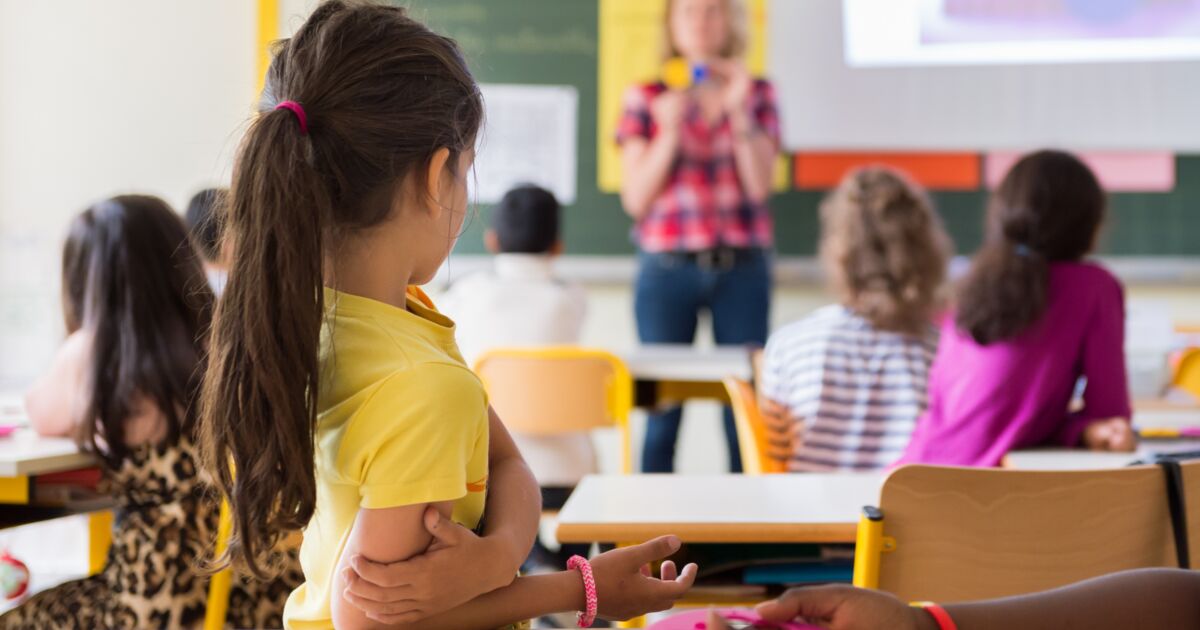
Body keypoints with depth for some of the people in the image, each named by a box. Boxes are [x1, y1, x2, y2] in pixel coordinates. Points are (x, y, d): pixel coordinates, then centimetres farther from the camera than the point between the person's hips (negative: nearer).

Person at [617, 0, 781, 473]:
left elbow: (759, 185, -2)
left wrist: (739, 111, -10)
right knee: (661, 411, 0)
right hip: (667, 269, -1)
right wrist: (670, 132, -11)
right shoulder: (646, 97, 6)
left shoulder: (757, 93, 8)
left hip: (742, 268, 1)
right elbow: (635, 198, 0)